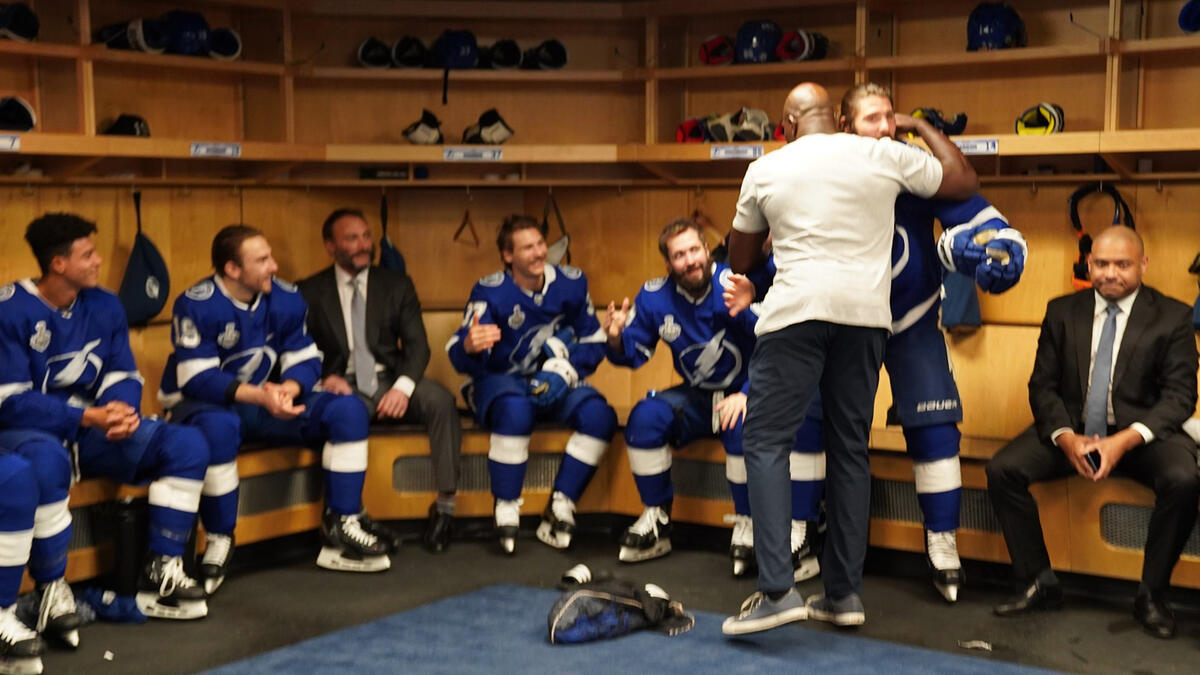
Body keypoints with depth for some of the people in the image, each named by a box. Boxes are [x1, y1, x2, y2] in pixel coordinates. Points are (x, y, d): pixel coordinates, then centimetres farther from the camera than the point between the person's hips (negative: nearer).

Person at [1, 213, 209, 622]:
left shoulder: (104, 306, 3)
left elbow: (123, 376, 3)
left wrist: (121, 412, -21)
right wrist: (88, 416, -28)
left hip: (92, 431, 6)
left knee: (188, 445, -10)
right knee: (46, 461, -42)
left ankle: (162, 573, -5)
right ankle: (52, 591, -25)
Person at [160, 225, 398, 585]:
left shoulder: (287, 299, -2)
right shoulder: (196, 305, -18)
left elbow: (305, 358, -1)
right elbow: (196, 379, -23)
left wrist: (289, 387, -25)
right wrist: (258, 395, -35)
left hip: (266, 400, 6)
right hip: (202, 404, -5)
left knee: (348, 409, -12)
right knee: (218, 427, -43)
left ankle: (341, 526, -8)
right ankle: (218, 543, -26)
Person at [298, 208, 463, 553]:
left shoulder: (397, 284, 12)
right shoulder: (310, 292, 7)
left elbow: (417, 344, 4)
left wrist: (403, 386, -16)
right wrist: (325, 379, -21)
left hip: (389, 381, 2)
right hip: (342, 386, -2)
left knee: (441, 399, -29)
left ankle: (444, 505, -20)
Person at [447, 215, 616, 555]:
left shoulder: (571, 283, -3)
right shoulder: (490, 291, -14)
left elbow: (593, 342, 5)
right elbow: (460, 358, -24)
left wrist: (565, 371, -13)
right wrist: (470, 346, -49)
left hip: (554, 385, 4)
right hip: (500, 382, -4)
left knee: (600, 416, -24)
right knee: (516, 410, -38)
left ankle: (559, 510, -13)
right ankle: (506, 511, -22)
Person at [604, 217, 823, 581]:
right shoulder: (654, 297, -4)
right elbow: (635, 352, 4)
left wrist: (747, 394, -33)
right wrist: (617, 340, -18)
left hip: (748, 392, -5)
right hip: (697, 397, 5)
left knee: (741, 427, -36)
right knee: (644, 418, -19)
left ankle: (747, 527, -18)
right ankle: (656, 522, -4)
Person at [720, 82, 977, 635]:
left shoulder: (765, 170, 10)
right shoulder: (884, 155, 10)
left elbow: (739, 262, 19)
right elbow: (964, 183, 21)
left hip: (798, 308, -3)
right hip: (866, 311, 3)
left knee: (765, 439, 0)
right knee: (850, 447, 11)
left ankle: (777, 590, -13)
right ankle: (843, 593, 15)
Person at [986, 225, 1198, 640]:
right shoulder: (1062, 312, 7)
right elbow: (1043, 386, 4)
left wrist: (1124, 441, -22)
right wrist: (1066, 438, -16)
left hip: (1142, 431, -2)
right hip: (1072, 429, 2)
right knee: (1002, 469, -20)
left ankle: (1151, 596, -12)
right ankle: (1039, 585, -7)